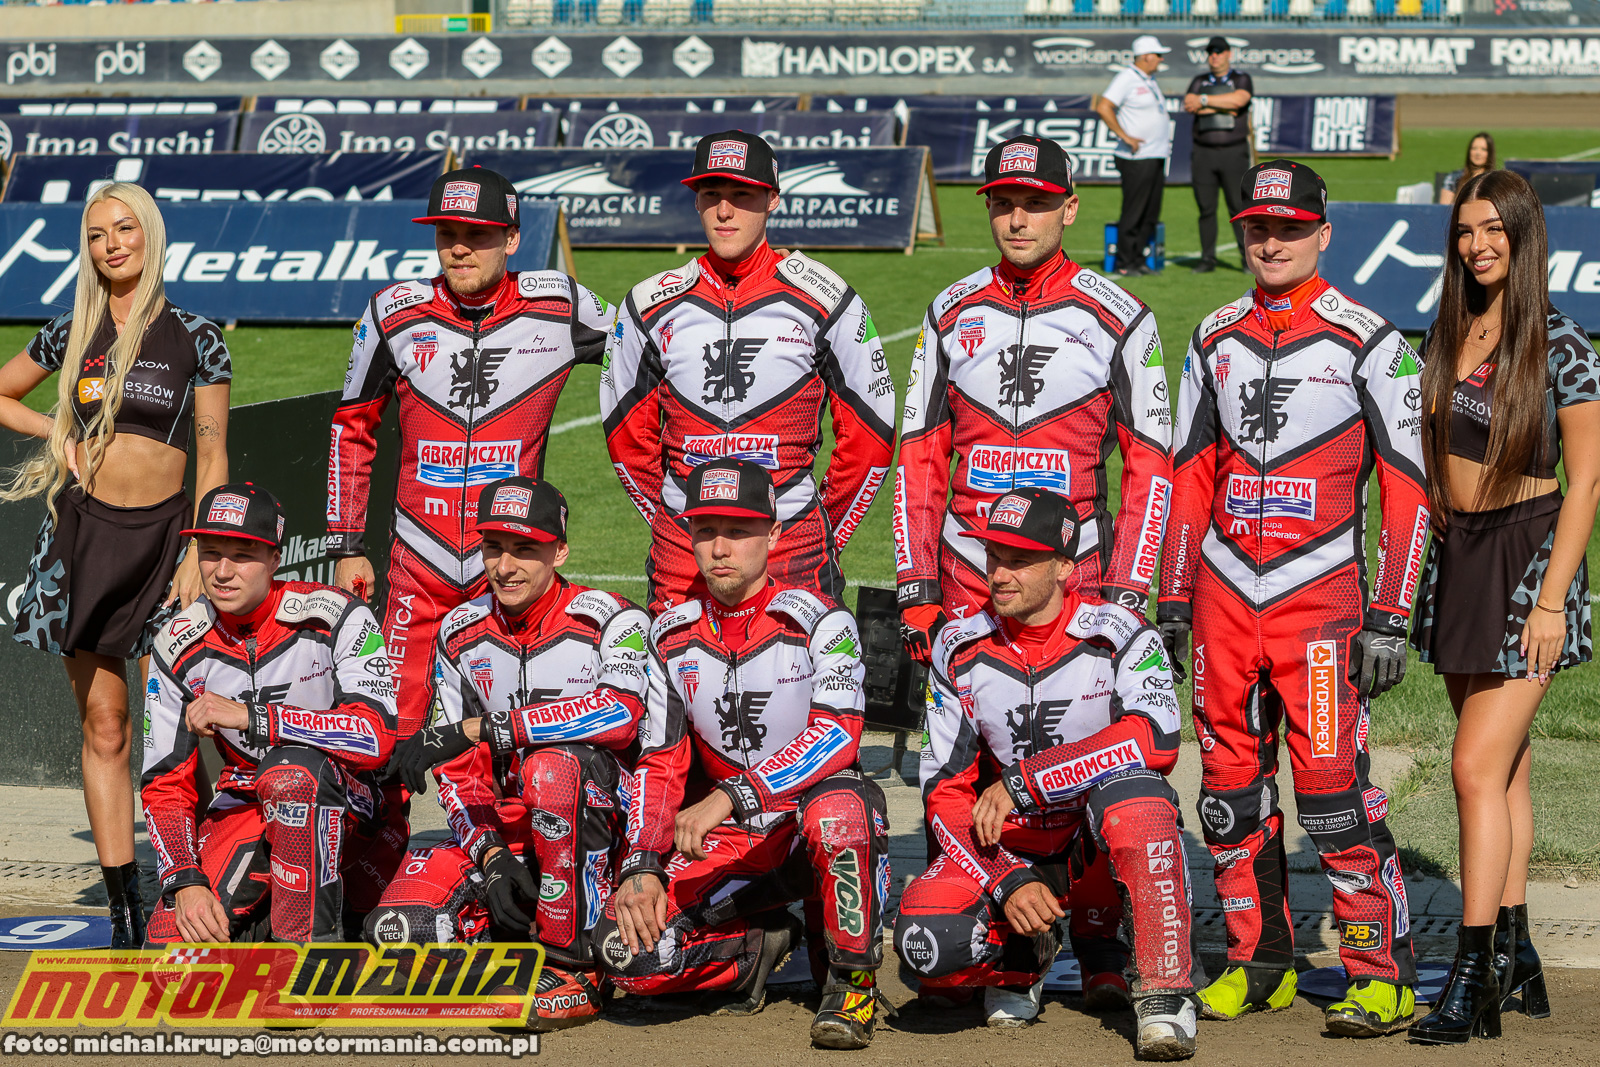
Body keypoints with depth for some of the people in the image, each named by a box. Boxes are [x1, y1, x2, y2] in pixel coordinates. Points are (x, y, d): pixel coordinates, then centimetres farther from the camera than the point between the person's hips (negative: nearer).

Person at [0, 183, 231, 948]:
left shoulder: (195, 339, 0)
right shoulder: (71, 335, 7)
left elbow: (213, 460, -1)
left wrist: (197, 556, -9)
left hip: (160, 534, -3)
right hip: (84, 531, 3)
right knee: (103, 726, 3)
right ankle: (123, 905, 6)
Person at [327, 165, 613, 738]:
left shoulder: (561, 308, -3)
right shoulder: (395, 314, 1)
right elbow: (352, 429, 13)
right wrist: (348, 547, 11)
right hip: (418, 562, 1)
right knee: (394, 732, -3)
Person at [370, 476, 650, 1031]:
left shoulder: (608, 620, -8)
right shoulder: (460, 633, 7)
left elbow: (622, 713, -29)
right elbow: (456, 770, 6)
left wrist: (477, 729, -30)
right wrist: (491, 855, -13)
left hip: (593, 819, -4)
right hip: (501, 829, 4)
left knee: (553, 765, -39)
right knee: (398, 927, -21)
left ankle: (575, 970, -26)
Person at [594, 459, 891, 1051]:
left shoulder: (818, 622, -9)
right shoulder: (673, 639, 5)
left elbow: (837, 735, -24)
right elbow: (658, 764, 5)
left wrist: (728, 797, -35)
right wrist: (643, 867, -12)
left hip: (809, 815, -4)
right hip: (728, 840, 4)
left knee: (839, 807, -41)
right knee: (627, 951, -21)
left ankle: (851, 981, -18)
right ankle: (757, 947, 10)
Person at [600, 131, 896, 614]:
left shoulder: (821, 299, 1)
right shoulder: (651, 306, 6)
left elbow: (869, 435, 6)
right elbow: (627, 432, 17)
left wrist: (825, 534, 7)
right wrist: (668, 520, 12)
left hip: (790, 548, -2)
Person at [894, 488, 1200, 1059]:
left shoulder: (1118, 635, -12)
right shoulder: (960, 650, -3)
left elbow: (1156, 738, -31)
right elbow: (944, 789, -4)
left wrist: (1022, 781, -32)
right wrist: (1006, 884, -20)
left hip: (1103, 840, -3)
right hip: (1009, 848, 3)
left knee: (1130, 786, -38)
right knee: (927, 942, -27)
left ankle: (1164, 991, -27)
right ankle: (1022, 957, 10)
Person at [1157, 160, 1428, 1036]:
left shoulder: (1368, 342, -3)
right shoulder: (1216, 339, 12)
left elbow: (1408, 487, -5)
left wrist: (1389, 618, -10)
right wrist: (1172, 601, 13)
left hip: (1320, 595, -5)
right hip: (1223, 593, 5)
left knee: (1331, 785, -11)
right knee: (1230, 785, 7)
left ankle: (1381, 974, -3)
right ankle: (1259, 962, 20)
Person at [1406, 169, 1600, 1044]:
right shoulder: (1446, 335, 8)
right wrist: (1419, 568, 12)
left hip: (1529, 553, -6)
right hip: (1457, 553, 6)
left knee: (1478, 768, -13)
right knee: (1505, 766, 12)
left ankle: (1474, 976, -12)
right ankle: (1516, 954, 19)